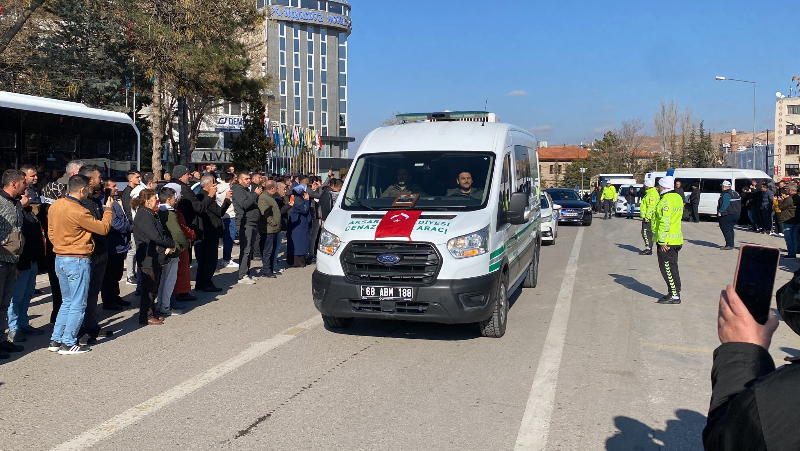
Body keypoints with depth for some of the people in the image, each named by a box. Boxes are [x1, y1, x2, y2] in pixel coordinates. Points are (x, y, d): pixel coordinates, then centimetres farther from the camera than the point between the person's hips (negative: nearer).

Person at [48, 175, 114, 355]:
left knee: (67, 302, 19)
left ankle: (56, 340, 20)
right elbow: (103, 228, -13)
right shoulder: (78, 211, -21)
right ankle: (68, 344, 5)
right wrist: (108, 209, 1)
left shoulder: (54, 206, 5)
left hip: (60, 258, 9)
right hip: (78, 260, -9)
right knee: (78, 304, 2)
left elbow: (51, 232, 14)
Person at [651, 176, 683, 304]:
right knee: (672, 267, 15)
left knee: (668, 268, -6)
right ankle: (674, 293, 21)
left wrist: (662, 241, -22)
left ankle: (674, 295, -4)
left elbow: (665, 222, -23)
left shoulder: (666, 200, -18)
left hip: (666, 241, -10)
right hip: (676, 240, 10)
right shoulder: (677, 198, 14)